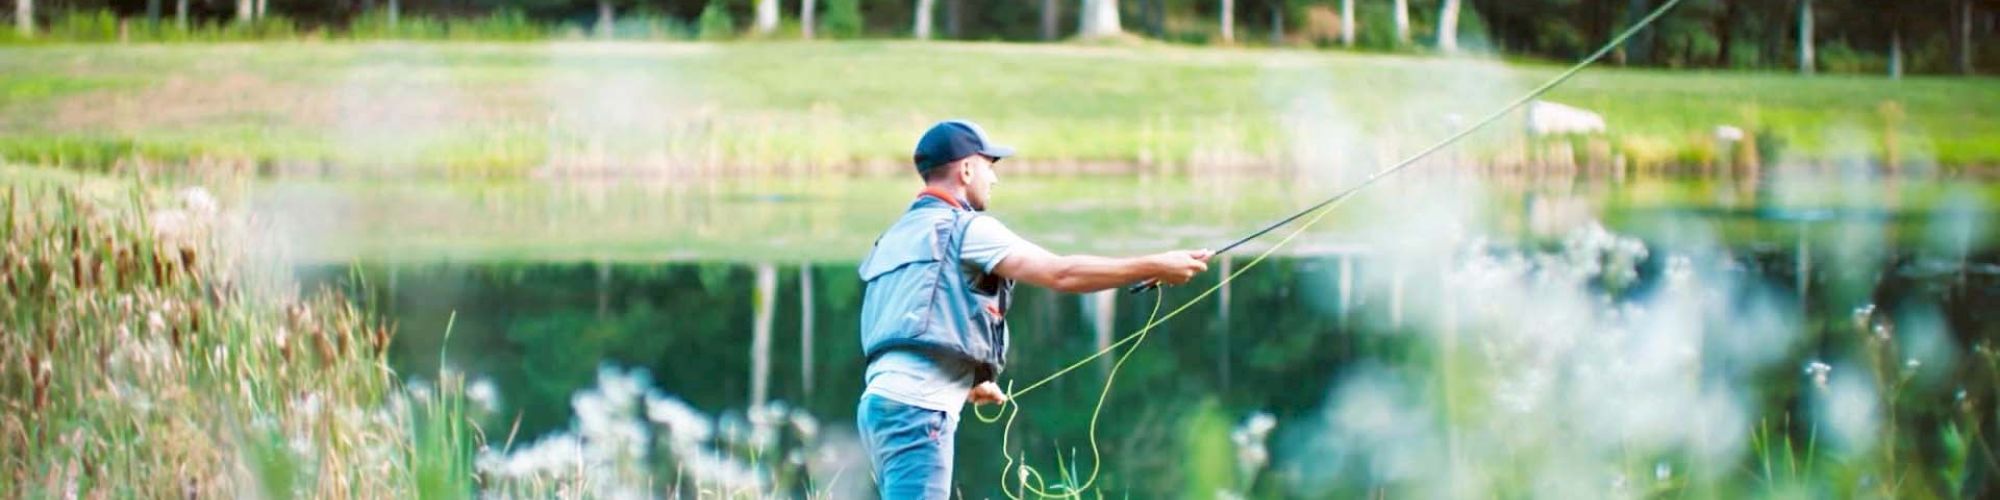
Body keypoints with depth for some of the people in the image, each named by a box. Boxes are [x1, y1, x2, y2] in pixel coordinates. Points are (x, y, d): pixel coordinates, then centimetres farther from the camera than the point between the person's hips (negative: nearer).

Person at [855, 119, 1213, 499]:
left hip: (883, 400, 9)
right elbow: (1061, 273, -14)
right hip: (916, 409, -9)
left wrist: (966, 384, 39)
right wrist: (1156, 267, -10)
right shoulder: (964, 227, -4)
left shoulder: (898, 236, 23)